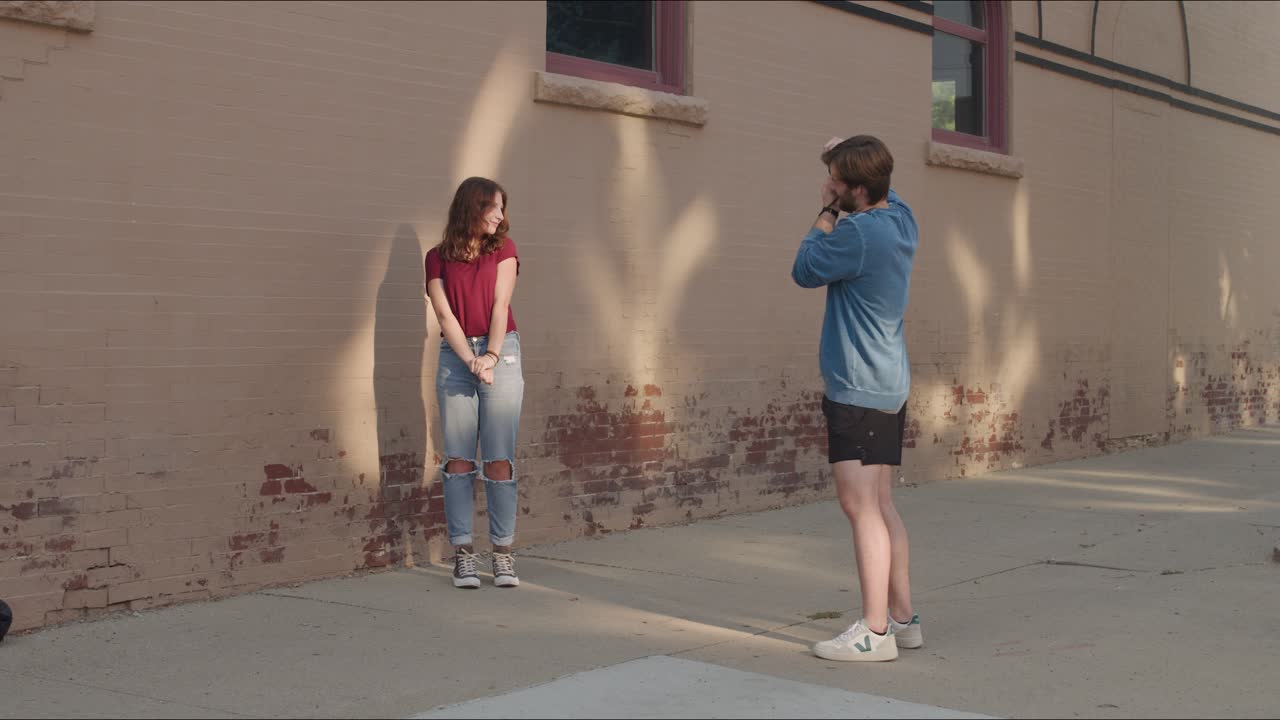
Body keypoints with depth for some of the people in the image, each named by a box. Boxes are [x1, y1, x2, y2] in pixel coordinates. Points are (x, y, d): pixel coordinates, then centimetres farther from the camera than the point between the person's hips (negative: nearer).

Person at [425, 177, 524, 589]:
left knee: (499, 458, -3)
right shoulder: (438, 258, 7)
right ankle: (463, 553, 2)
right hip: (456, 356, 0)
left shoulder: (503, 249, 10)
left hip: (501, 355, 0)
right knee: (458, 458, -2)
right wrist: (472, 361, -12)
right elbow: (445, 314, -1)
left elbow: (500, 304, 0)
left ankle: (503, 552, 2)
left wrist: (491, 356, -11)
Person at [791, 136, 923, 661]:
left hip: (858, 390, -10)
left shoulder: (859, 233, -20)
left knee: (861, 505, -9)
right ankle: (903, 618, 18)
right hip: (888, 386, 10)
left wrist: (828, 211, 1)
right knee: (881, 505, 13)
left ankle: (874, 632, -8)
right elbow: (886, 192, 31)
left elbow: (805, 271, -6)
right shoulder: (900, 217, 7)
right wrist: (846, 155, 14)